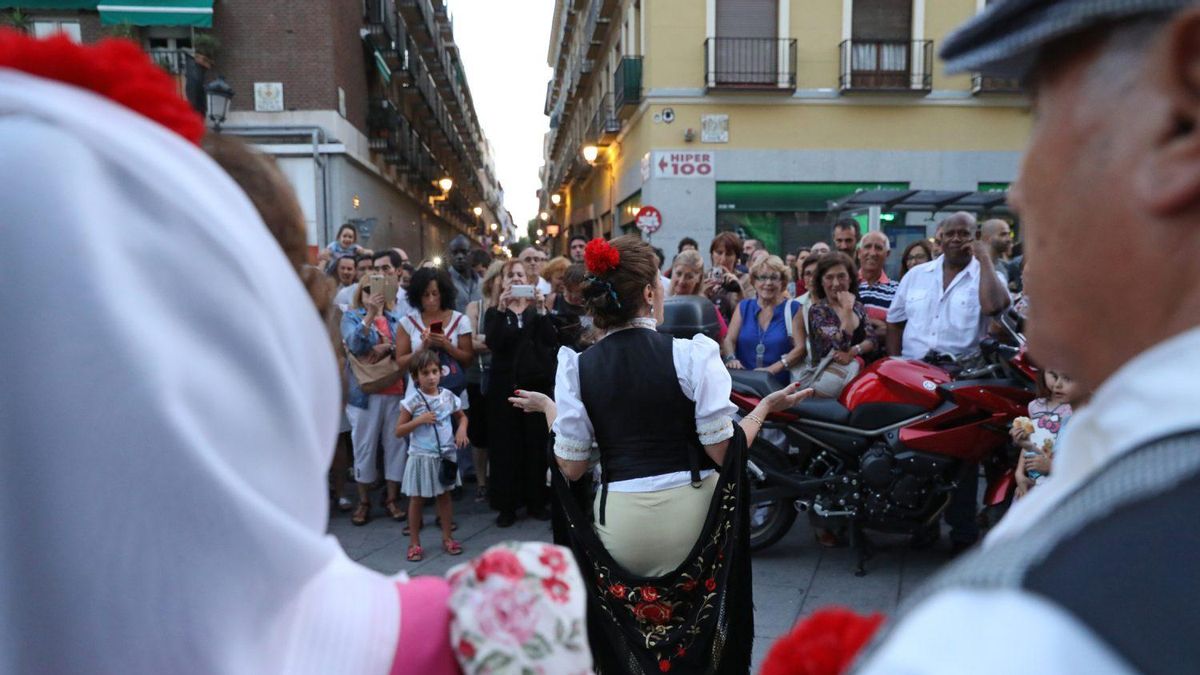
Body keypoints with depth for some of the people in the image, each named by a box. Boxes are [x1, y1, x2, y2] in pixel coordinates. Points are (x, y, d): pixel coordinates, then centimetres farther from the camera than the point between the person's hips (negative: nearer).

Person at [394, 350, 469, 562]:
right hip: (421, 457, -3)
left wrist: (462, 429, -4)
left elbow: (462, 416, 17)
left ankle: (447, 538, 27)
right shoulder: (412, 400, -12)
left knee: (444, 496, 15)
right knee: (417, 499, 8)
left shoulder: (448, 396, -1)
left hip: (445, 455, 4)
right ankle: (414, 543, 18)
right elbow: (399, 431, -9)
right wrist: (419, 420, -21)